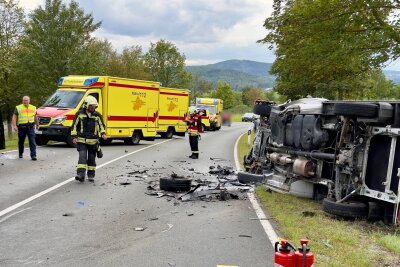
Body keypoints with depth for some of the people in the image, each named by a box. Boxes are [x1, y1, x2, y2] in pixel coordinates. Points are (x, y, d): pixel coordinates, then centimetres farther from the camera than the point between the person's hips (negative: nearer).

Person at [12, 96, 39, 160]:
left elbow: (35, 117, 24)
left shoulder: (33, 108, 13)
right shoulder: (18, 108, 4)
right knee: (21, 141, 10)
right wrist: (14, 126, -13)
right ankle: (20, 154, 30)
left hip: (31, 127, 1)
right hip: (22, 127, -1)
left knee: (32, 141, -10)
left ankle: (33, 155, -12)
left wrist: (37, 124, 26)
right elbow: (14, 117, -1)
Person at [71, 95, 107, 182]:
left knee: (91, 158, 8)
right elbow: (74, 126, 5)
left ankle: (91, 175, 19)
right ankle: (81, 175, -20)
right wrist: (74, 137, -3)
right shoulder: (79, 114, 0)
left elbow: (102, 126, 13)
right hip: (81, 140, -2)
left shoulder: (97, 115, 5)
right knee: (82, 156, -14)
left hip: (93, 141, 2)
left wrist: (103, 134, -6)